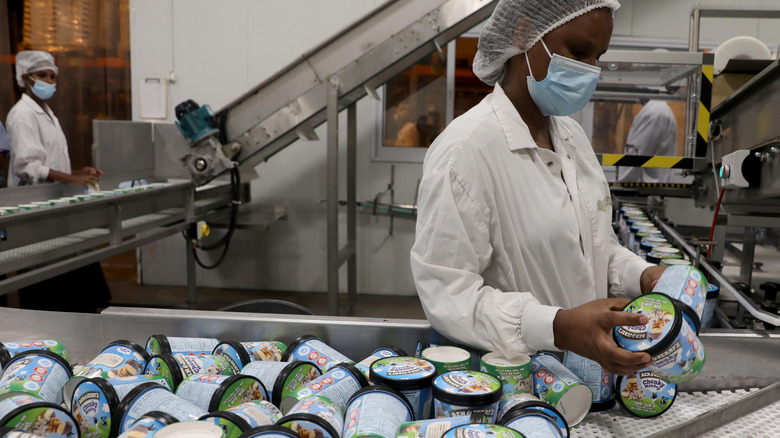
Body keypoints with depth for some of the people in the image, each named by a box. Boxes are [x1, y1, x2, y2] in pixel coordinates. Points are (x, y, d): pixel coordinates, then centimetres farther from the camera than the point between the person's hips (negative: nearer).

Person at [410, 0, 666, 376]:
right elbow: (446, 294, -21)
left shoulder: (573, 136, 8)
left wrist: (643, 276, -2)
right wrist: (560, 328, -31)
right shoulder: (465, 149, -18)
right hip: (508, 373, -7)